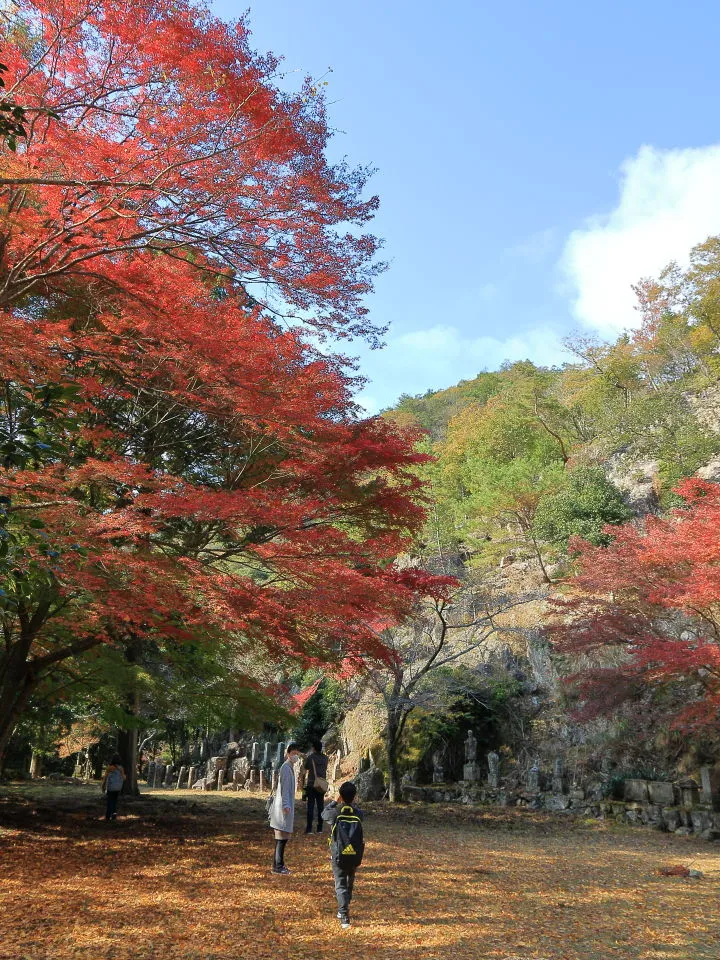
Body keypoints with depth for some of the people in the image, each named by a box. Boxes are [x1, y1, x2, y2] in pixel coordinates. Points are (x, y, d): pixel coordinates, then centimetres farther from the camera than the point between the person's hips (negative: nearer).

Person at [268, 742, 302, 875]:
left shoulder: (290, 767, 15)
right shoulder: (286, 768, -15)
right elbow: (284, 788, -20)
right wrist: (286, 805, -23)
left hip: (286, 806, 10)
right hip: (283, 806, -10)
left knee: (282, 837, 13)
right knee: (282, 836, -6)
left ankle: (279, 864, 19)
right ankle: (277, 866, -2)